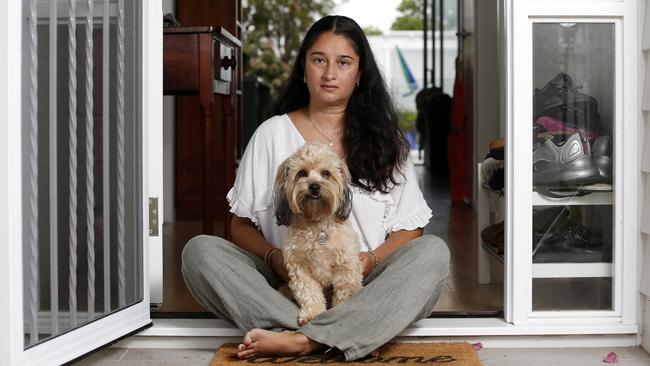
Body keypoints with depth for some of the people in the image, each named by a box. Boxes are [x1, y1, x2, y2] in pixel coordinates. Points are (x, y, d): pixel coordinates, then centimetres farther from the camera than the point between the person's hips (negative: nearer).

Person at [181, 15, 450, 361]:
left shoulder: (383, 139, 11)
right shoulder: (272, 133, 9)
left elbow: (410, 228, 6)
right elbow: (242, 225, 7)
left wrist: (370, 260, -15)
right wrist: (275, 258, -14)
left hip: (362, 288, 0)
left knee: (433, 251, -25)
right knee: (200, 250, -22)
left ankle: (301, 340, -37)